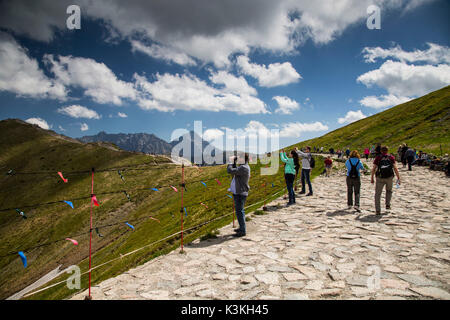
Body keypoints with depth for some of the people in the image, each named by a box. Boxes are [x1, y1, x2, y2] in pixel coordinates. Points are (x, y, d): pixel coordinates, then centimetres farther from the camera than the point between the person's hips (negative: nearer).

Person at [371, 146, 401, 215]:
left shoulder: (378, 158, 3)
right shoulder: (391, 157, 5)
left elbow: (374, 169, -2)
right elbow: (395, 168, -3)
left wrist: (372, 178, 6)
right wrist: (398, 178, -1)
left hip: (380, 178, -1)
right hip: (389, 177, 1)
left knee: (378, 194, 4)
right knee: (389, 191, 28)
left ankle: (378, 210, -1)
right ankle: (388, 205, 22)